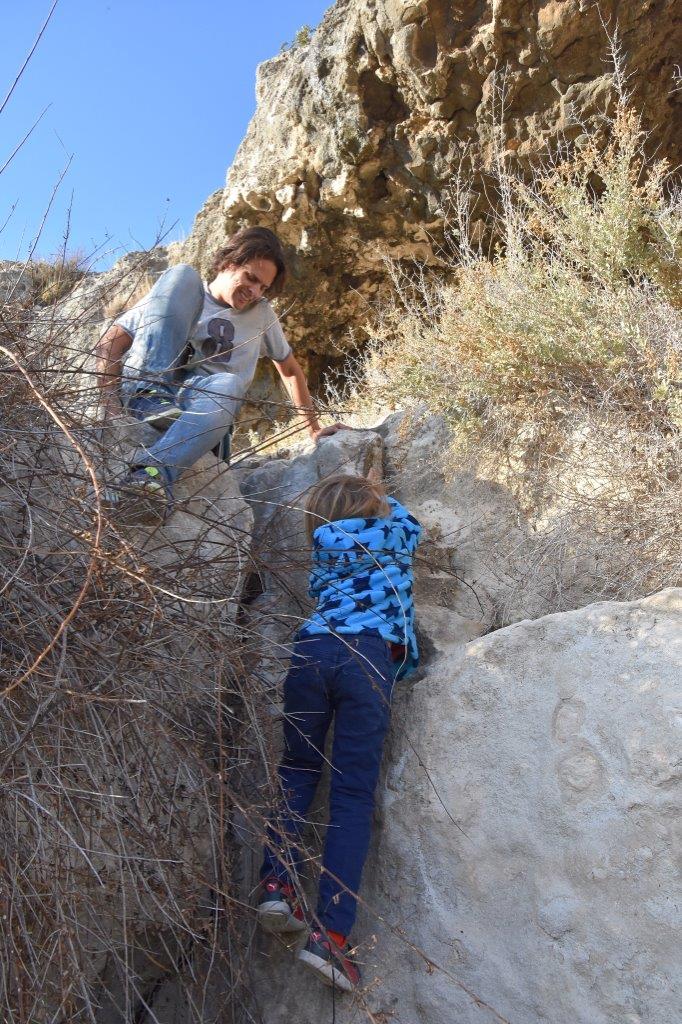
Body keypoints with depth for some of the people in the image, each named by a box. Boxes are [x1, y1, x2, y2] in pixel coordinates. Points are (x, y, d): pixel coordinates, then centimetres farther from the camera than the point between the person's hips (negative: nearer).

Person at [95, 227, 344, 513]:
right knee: (182, 273, -11)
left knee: (227, 385, -37)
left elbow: (290, 369, 32)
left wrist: (314, 430, 25)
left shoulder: (261, 314, 21)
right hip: (144, 398, -1)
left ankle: (153, 472, -58)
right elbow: (110, 343, 2)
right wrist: (110, 404, -14)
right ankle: (150, 398, -31)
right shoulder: (181, 288, 11)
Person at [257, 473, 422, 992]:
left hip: (311, 648, 3)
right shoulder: (397, 533, 18)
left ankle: (277, 883, 4)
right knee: (353, 795, -2)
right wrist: (380, 496, 58)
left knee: (298, 770, 19)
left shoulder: (324, 543, 21)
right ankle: (330, 932, -9)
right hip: (369, 657, -2)